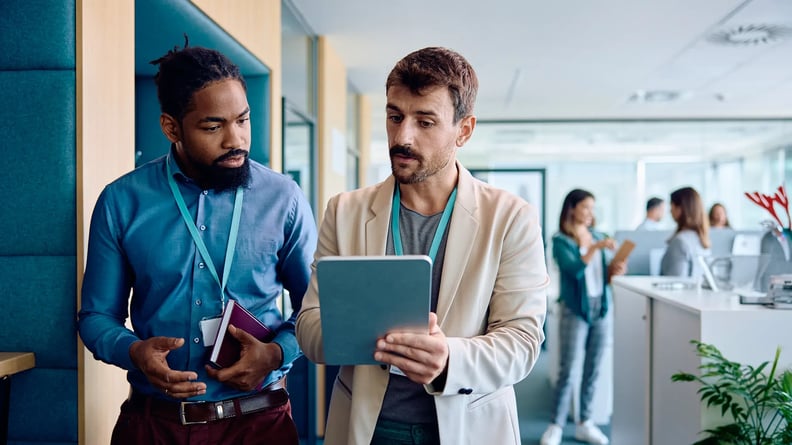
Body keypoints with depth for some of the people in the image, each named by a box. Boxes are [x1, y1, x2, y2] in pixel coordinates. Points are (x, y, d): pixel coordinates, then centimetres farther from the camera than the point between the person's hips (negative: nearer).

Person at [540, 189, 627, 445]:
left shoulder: (599, 237, 10)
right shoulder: (561, 241, -5)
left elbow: (606, 275, 11)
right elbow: (574, 269, -19)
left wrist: (615, 270, -9)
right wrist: (595, 248, -25)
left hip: (602, 308, 5)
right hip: (575, 311, -5)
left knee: (593, 369, 8)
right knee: (567, 370, -3)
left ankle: (585, 423, 18)